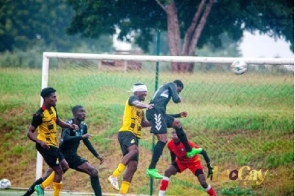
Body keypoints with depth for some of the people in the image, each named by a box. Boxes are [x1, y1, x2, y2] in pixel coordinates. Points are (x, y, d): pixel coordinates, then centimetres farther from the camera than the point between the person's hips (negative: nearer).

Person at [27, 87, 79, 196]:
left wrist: (70, 126, 7)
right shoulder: (39, 115, -21)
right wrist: (40, 142, -35)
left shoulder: (53, 109, 4)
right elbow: (30, 132, -19)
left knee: (64, 166, 13)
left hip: (53, 145, 9)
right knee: (59, 170, -8)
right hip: (45, 145, -9)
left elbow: (58, 121, 24)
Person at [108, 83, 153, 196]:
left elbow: (143, 123, 36)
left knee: (133, 166, 2)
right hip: (126, 132, -9)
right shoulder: (132, 99, -1)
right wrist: (147, 106, -42)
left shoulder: (140, 108, 25)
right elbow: (137, 104, -25)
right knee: (134, 150, -37)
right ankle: (114, 176, -38)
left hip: (134, 136, 9)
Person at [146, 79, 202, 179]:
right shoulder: (172, 85, 12)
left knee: (176, 123, 26)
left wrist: (179, 115, 38)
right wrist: (179, 99, 19)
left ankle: (189, 150, 35)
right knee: (163, 140, -14)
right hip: (155, 111, -9)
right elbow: (176, 99, -5)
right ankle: (151, 169, -19)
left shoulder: (164, 89, 34)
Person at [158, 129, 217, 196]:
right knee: (167, 172, -16)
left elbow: (203, 152, -27)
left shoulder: (187, 144, -35)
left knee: (203, 182, -14)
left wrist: (209, 167, -25)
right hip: (181, 162, 4)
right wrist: (173, 164, 14)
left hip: (193, 162, -4)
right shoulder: (170, 144, -20)